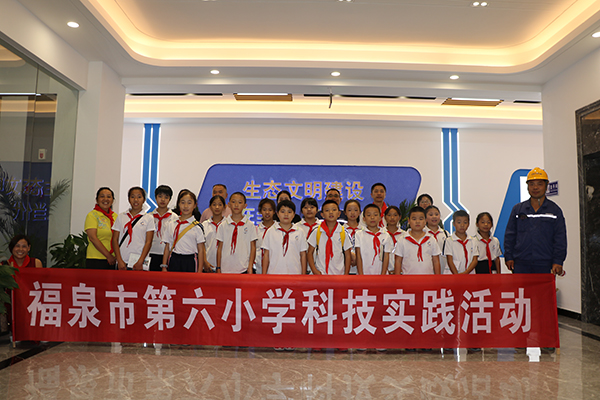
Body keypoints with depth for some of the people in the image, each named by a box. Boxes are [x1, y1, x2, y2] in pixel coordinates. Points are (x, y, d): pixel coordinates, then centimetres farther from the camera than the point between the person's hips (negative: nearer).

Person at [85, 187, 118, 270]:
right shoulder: (92, 215, -2)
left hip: (113, 260, 5)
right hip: (96, 260, -5)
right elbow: (92, 238, -11)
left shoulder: (115, 216, 14)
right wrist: (108, 256, -14)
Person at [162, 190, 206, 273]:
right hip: (174, 262, 3)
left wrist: (199, 271, -6)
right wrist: (164, 267, 5)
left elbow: (201, 250, -2)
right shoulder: (171, 224, 8)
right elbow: (167, 247, 10)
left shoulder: (197, 226, -1)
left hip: (190, 263, -2)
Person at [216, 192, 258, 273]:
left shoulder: (250, 225, 2)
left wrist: (250, 266, -3)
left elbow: (253, 247, 4)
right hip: (225, 269, 1)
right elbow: (219, 248, 7)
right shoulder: (223, 225, 5)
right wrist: (218, 268, 5)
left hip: (243, 269, -1)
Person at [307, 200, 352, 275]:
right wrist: (314, 270, -6)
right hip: (320, 273, 0)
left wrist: (346, 274, 1)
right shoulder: (317, 231, 0)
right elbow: (310, 253, 4)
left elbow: (347, 255, 5)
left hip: (338, 273, 1)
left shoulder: (343, 232, 1)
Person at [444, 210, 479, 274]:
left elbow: (475, 260, 4)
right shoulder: (449, 241, 0)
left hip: (470, 273, 3)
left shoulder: (473, 241, 10)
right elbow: (450, 261, -5)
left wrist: (466, 272, -11)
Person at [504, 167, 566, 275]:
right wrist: (508, 257, 3)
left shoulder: (555, 210, 8)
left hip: (545, 266, -1)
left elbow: (560, 239, 5)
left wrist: (558, 262, -3)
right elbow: (509, 236, 11)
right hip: (521, 264, 1)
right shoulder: (518, 209, 11)